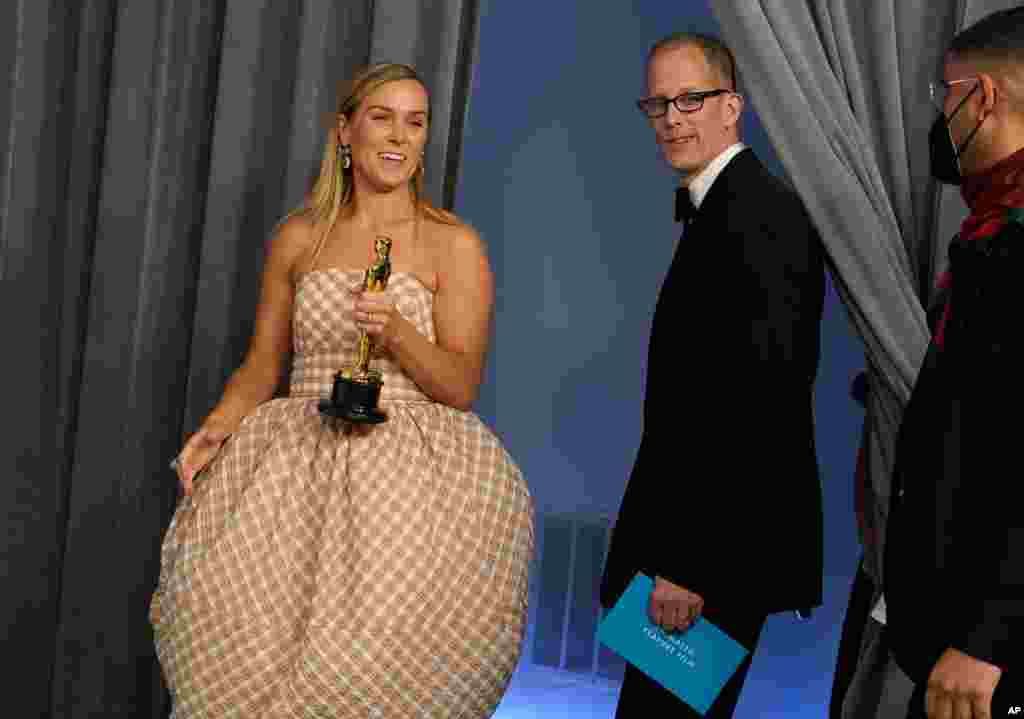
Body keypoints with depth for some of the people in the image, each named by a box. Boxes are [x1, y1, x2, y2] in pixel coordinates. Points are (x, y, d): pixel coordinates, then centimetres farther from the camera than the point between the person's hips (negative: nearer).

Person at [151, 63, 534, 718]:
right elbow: (261, 366, 15)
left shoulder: (455, 245, 2)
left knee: (379, 660, -15)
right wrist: (216, 429, -4)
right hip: (297, 461, 3)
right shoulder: (299, 236, 11)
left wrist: (396, 331, -18)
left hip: (408, 470, -2)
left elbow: (461, 386, -1)